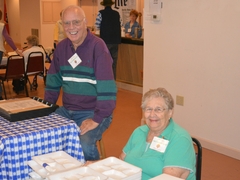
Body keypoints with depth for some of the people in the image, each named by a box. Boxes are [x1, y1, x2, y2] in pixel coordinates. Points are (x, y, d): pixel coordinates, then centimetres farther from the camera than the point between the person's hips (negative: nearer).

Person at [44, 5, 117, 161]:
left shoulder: (97, 46, -16)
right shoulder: (61, 47, 6)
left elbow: (106, 86, -22)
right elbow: (53, 80, 15)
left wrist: (98, 118, -25)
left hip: (92, 112, -6)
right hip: (67, 110, 6)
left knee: (85, 145, -28)